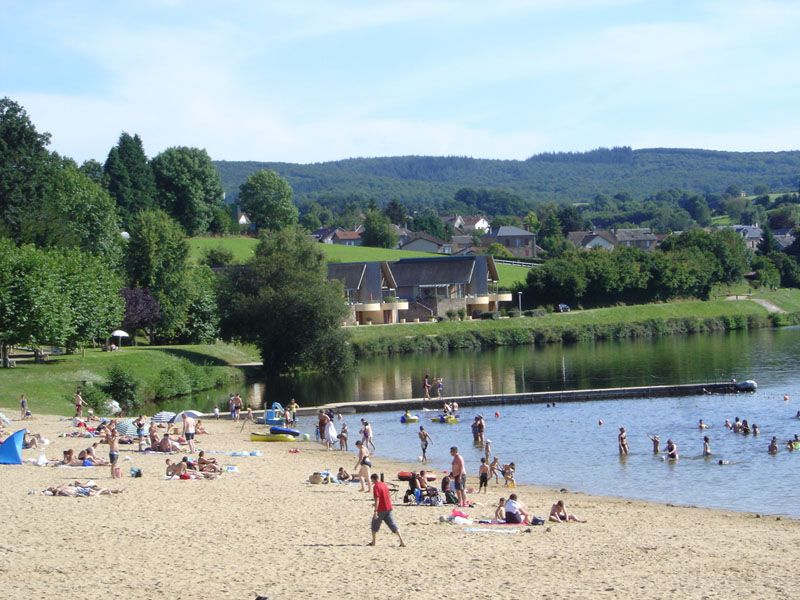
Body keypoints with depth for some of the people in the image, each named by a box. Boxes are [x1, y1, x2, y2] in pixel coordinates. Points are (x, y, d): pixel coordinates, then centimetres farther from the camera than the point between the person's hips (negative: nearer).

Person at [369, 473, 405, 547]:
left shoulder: (376, 486, -13)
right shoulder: (384, 484, 12)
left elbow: (377, 500, -21)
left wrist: (375, 511, -23)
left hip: (381, 510, -7)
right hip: (388, 508, 7)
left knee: (375, 526, 12)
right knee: (393, 526, 4)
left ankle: (373, 542, 19)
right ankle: (402, 541, -4)